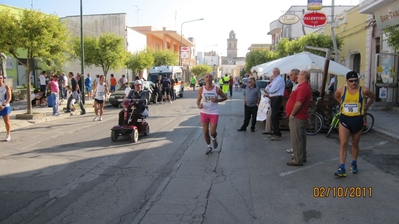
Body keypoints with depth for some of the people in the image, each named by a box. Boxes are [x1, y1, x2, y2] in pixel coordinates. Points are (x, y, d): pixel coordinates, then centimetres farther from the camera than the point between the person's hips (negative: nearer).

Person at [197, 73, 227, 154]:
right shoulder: (201, 90, -4)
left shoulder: (217, 89, -8)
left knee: (212, 132, -4)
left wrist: (217, 100, -15)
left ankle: (214, 139, 33)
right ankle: (209, 147, 28)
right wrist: (199, 105, -17)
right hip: (204, 113, 2)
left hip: (214, 113, -2)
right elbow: (198, 100, 6)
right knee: (205, 132, 7)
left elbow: (225, 97, 3)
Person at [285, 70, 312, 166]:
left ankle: (298, 160, -1)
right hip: (300, 117, 11)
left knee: (296, 138, -6)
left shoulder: (303, 87, -19)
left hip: (297, 117, -11)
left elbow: (298, 103, -27)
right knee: (300, 137, 18)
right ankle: (302, 157, 29)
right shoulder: (304, 86, 17)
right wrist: (292, 114, 18)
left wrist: (292, 114, -16)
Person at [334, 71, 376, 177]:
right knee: (343, 143, -8)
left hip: (358, 120, 0)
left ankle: (354, 164, 34)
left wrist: (365, 107, 7)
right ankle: (342, 168, -8)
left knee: (355, 144, 14)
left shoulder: (363, 90, -8)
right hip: (344, 120, 0)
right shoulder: (341, 90, -5)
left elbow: (373, 97, 13)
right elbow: (336, 96, 18)